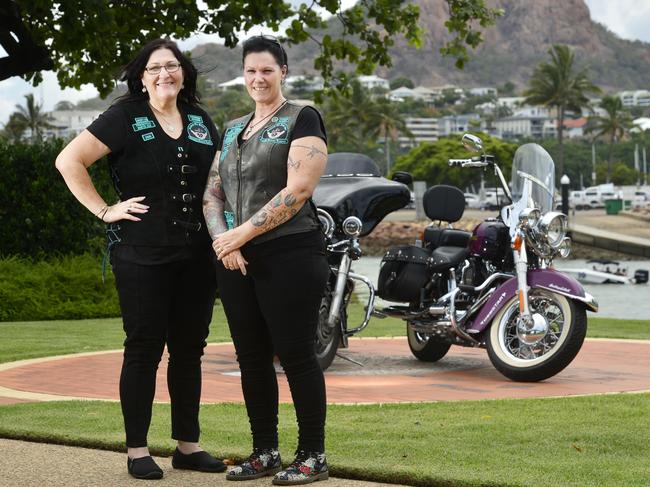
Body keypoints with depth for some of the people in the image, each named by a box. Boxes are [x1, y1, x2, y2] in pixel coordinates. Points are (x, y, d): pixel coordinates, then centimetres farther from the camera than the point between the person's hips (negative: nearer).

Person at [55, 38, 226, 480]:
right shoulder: (125, 118, -4)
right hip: (143, 256, -5)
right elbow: (69, 161, -8)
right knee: (144, 348, -1)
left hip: (197, 255, 5)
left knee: (190, 349, 9)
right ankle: (138, 451, 7)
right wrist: (105, 210, -11)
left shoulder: (201, 121, 13)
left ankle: (188, 444, 19)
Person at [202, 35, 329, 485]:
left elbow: (298, 190, -13)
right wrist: (222, 240, -6)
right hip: (237, 261, 7)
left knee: (295, 355, -5)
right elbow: (213, 193, 14)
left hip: (290, 257, -7)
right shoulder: (232, 130, 19)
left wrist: (242, 233, -14)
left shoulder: (302, 119, -2)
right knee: (252, 359, 9)